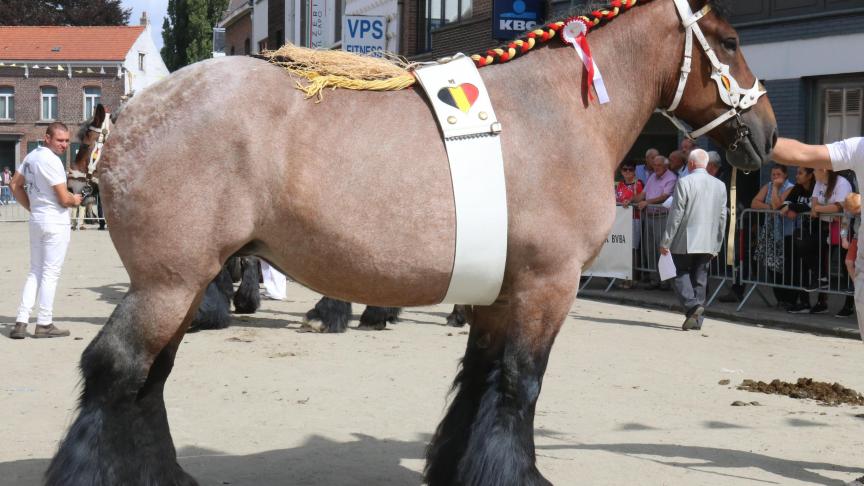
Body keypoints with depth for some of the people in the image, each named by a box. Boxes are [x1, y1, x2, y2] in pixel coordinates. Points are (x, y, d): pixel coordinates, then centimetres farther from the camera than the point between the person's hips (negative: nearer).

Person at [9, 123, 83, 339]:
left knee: (35, 271, 13)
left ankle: (21, 322, 7)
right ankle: (44, 324, 4)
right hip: (56, 223, -9)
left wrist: (31, 207, 17)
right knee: (50, 273, -1)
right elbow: (64, 199, -19)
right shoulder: (51, 161, -19)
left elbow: (15, 185, 17)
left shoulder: (32, 156, 8)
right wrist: (75, 200, 2)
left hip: (36, 220, 9)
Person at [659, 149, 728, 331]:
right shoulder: (720, 185, 7)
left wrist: (666, 242, -5)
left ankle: (692, 305, -18)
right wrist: (717, 245, 17)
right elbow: (722, 218, 10)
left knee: (682, 274, 5)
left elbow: (676, 215, -11)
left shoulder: (684, 183, -10)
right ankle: (696, 319, 10)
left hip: (686, 241, -5)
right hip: (708, 244, 5)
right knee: (700, 278, 10)